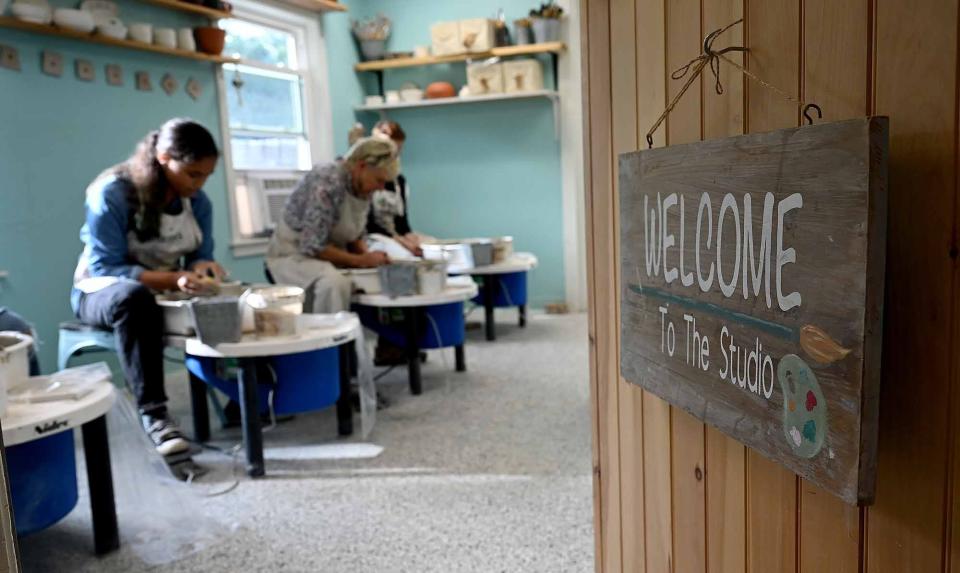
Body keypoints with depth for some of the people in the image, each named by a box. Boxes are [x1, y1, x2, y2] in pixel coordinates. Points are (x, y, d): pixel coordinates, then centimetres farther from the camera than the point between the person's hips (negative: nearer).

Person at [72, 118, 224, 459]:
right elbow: (105, 268, -22)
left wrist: (203, 267, -24)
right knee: (135, 297, -42)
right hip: (103, 290, -4)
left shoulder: (197, 201, -3)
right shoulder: (112, 193, -19)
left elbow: (199, 254, 2)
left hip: (168, 290, 5)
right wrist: (173, 279, -36)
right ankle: (153, 413, -40)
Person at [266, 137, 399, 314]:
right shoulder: (327, 181, -26)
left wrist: (368, 256, -10)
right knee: (335, 284, -36)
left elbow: (356, 234, 9)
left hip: (330, 256, 8)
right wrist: (359, 260, -24)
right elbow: (314, 245, -27)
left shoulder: (362, 186, -2)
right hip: (294, 254, -8)